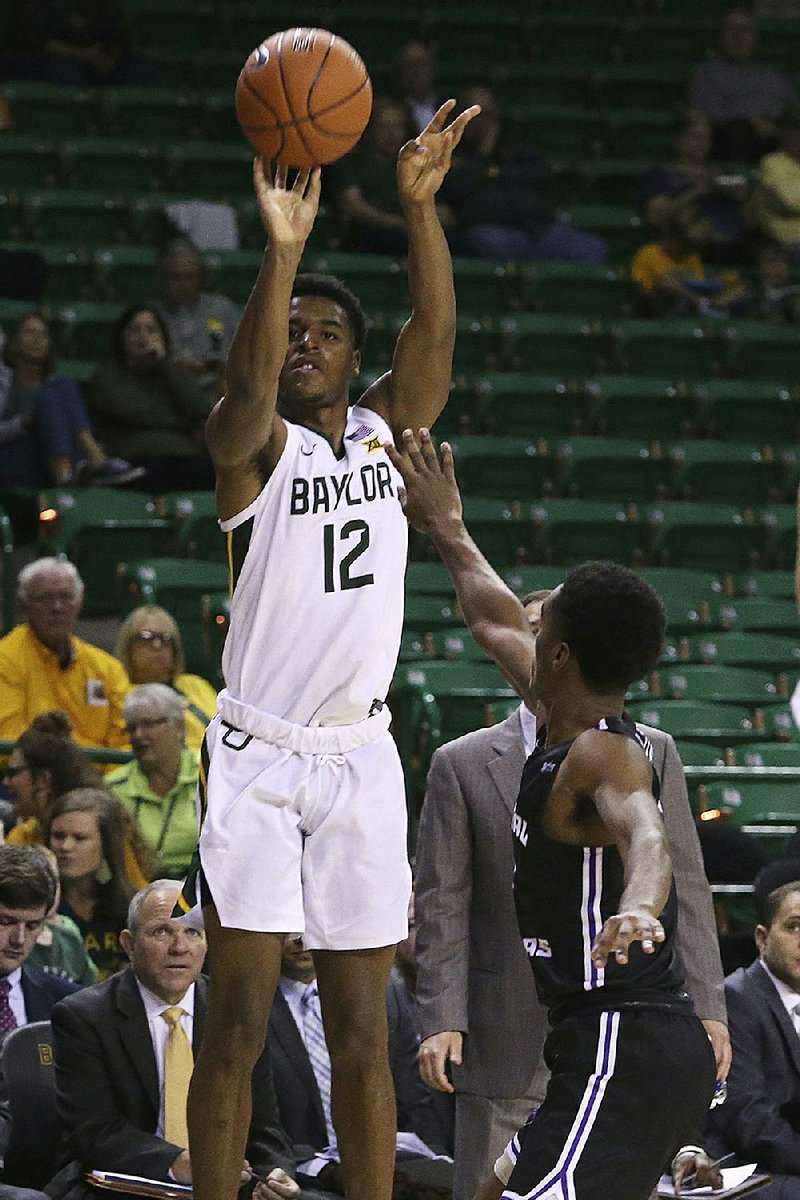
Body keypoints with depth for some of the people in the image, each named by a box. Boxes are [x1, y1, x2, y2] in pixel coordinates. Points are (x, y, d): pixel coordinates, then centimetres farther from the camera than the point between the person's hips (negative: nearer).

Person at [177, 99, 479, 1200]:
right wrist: (283, 250, -41)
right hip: (258, 757, -4)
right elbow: (249, 389, -26)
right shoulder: (253, 447, -3)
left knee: (362, 1031, 7)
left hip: (360, 758, 4)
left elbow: (434, 338, -7)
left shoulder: (384, 430, 9)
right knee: (239, 1024, -5)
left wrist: (421, 206, -22)